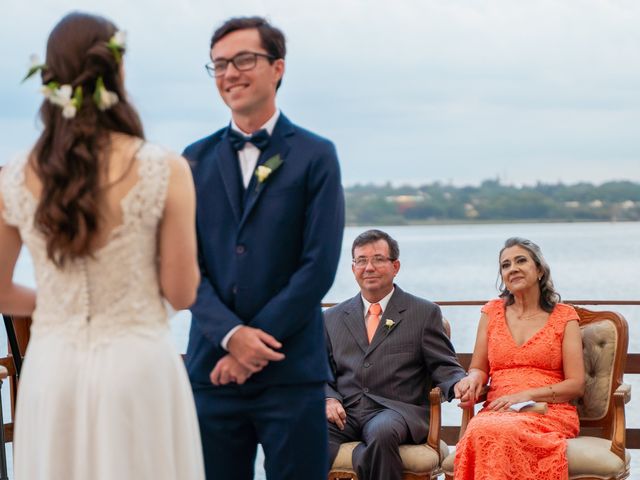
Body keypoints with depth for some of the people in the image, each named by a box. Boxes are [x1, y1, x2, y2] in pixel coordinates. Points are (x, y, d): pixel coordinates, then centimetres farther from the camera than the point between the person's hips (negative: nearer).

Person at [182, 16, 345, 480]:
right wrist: (231, 334, -11)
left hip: (291, 372, -3)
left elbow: (319, 266, -6)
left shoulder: (315, 156, 2)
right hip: (212, 367, 3)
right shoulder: (196, 160, 11)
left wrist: (256, 343, -10)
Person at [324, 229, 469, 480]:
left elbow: (445, 368, 7)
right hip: (345, 412, 2)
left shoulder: (424, 313, 13)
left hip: (396, 411, -2)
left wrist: (461, 386, -17)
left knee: (382, 431, -38)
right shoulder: (332, 318, 21)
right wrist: (329, 399, -3)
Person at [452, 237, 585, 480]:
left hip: (549, 412, -2)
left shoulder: (564, 316, 10)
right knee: (480, 431, -37)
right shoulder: (493, 312, 19)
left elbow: (575, 385, 4)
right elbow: (478, 368, 21)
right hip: (498, 411, 2)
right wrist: (473, 378, -5)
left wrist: (526, 395, -10)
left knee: (504, 432, -38)